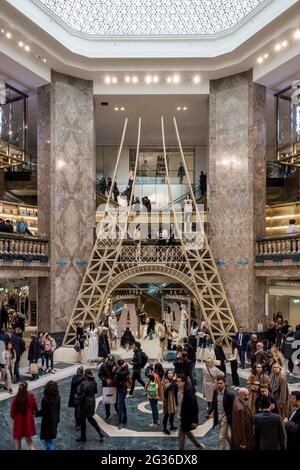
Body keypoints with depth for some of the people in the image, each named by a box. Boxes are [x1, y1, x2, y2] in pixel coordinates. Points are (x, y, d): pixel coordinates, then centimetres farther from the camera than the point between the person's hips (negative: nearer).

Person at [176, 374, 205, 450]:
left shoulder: (189, 391, -28)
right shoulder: (179, 389, -5)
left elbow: (194, 406, -24)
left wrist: (194, 421, -20)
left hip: (187, 417, -8)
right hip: (182, 416, 8)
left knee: (181, 434, 4)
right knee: (187, 432, 24)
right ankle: (199, 445, 42)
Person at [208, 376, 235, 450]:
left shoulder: (229, 394, -21)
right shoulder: (215, 391, -4)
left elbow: (232, 408, -15)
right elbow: (213, 403, 7)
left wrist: (230, 419, -16)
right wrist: (210, 412, -7)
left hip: (225, 418, -6)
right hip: (218, 418, 6)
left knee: (221, 437, -2)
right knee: (226, 434, 25)